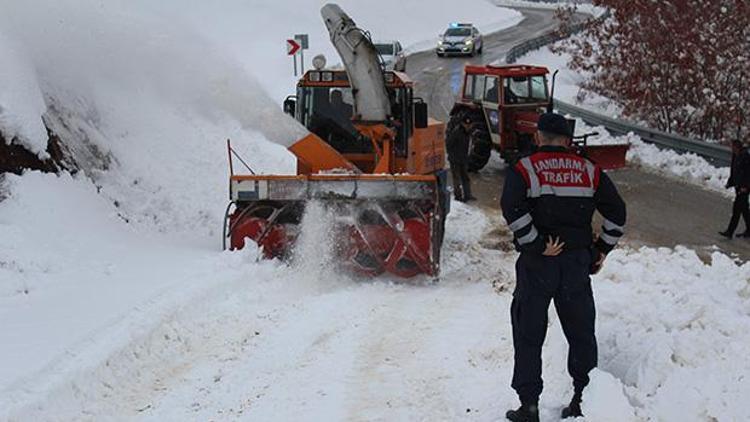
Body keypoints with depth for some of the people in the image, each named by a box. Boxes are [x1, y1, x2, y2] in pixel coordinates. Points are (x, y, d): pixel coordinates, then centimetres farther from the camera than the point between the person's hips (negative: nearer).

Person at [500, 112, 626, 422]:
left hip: (537, 261, -3)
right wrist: (602, 249, 11)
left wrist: (536, 245, -14)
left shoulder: (525, 169, -4)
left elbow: (513, 209, -21)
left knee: (529, 334, 5)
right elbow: (616, 212, 4)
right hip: (578, 262, 3)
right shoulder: (589, 171, 6)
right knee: (581, 332, 14)